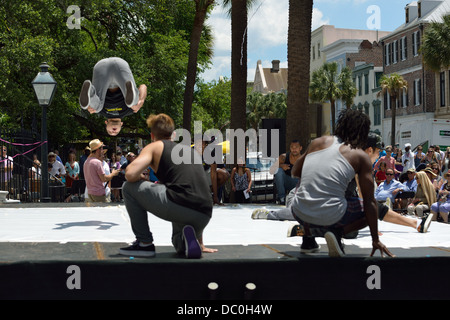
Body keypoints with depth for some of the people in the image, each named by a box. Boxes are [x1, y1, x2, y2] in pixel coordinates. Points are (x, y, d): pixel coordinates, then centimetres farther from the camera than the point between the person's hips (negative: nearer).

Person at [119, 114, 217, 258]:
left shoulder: (155, 146, 14)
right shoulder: (192, 150, 32)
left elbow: (130, 174, -4)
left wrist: (141, 178, 24)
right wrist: (200, 244, 42)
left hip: (177, 204, -6)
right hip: (203, 217, 6)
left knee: (129, 188, 15)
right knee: (180, 246, 37)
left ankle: (145, 243, 11)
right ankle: (189, 239, 0)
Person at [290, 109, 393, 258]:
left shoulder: (319, 142, 12)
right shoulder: (361, 156, 4)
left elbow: (295, 172, 23)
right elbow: (369, 201, 4)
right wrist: (375, 240, 11)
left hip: (300, 214, 4)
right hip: (331, 217, -4)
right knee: (370, 210, 23)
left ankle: (308, 236, 24)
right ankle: (337, 232, -2)